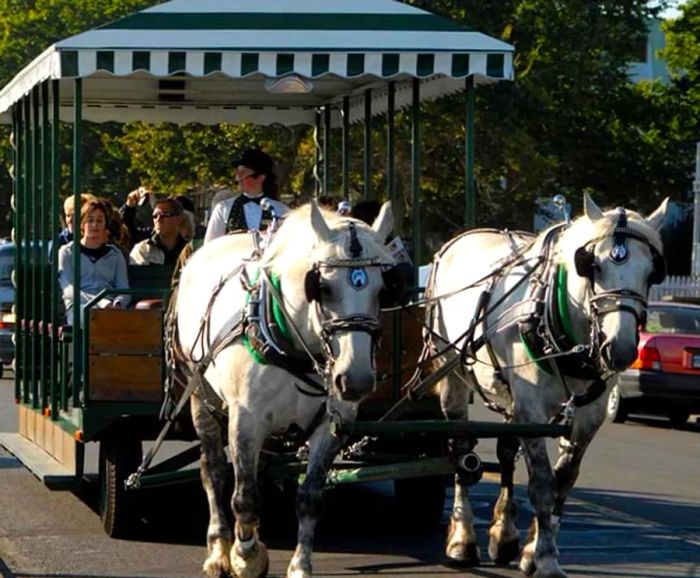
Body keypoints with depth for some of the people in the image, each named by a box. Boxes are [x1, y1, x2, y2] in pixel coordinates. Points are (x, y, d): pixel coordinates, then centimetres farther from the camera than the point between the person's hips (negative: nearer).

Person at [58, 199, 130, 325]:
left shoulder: (115, 255, 25)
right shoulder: (67, 252, 16)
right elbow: (69, 291, 1)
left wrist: (117, 303, -13)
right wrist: (101, 302, -17)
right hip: (79, 309, -3)